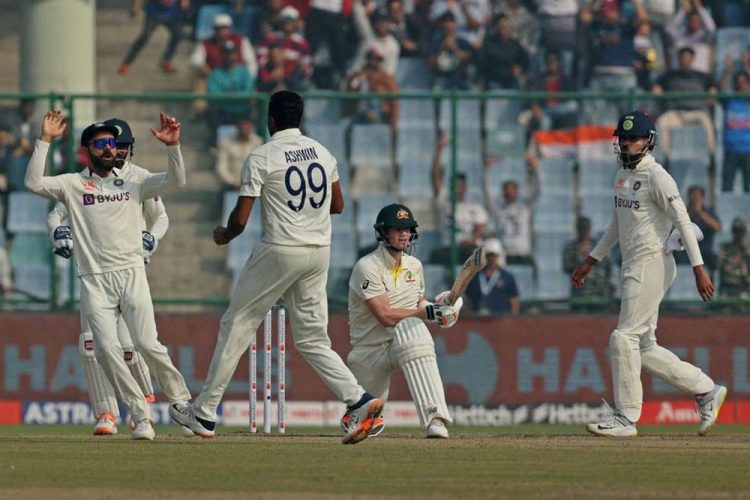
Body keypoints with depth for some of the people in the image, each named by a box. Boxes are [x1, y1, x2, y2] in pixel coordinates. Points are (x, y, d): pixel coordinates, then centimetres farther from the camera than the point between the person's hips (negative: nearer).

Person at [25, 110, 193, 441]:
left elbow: (175, 181, 0)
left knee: (148, 345, -11)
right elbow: (34, 183, -7)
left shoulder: (133, 180, 11)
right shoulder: (72, 184, 8)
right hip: (94, 280, 0)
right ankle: (141, 417, -6)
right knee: (107, 349, -12)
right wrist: (45, 140, -12)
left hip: (131, 274, 0)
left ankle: (181, 401, 8)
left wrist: (172, 147, -15)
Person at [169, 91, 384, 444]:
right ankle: (359, 401, -11)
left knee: (236, 326, 6)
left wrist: (224, 236, 11)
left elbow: (240, 219, -9)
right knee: (312, 338, 10)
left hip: (280, 251, -5)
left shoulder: (262, 157, -8)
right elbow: (337, 205, 20)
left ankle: (204, 414, 9)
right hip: (319, 252, 5)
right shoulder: (323, 153, 10)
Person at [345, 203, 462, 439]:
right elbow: (385, 316, -22)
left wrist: (437, 307, 0)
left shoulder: (414, 265, 8)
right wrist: (428, 312, -25)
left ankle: (434, 419, -45)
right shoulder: (367, 267, -14)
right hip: (371, 348, -3)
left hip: (405, 341, 3)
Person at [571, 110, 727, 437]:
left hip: (652, 263, -9)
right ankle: (706, 390, 17)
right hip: (632, 268, 9)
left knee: (625, 337, -11)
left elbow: (683, 221, -17)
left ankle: (626, 418, -6)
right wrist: (591, 261, 25)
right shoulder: (622, 175, 16)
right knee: (644, 348, 9)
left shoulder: (657, 177, -12)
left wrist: (698, 269, -23)